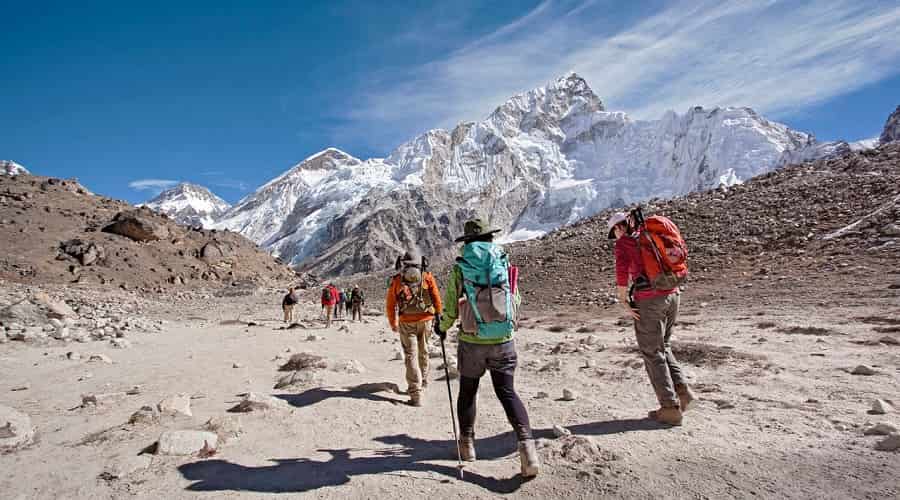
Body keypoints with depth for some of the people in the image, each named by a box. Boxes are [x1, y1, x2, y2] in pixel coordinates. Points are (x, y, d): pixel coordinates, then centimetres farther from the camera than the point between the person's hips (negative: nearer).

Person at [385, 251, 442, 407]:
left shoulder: (396, 280, 3)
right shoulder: (427, 277, 3)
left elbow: (390, 305, 6)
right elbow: (436, 298, -1)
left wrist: (393, 324, 18)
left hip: (406, 323, -1)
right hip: (425, 320, 2)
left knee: (411, 355, 2)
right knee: (423, 351, 21)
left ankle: (415, 393, -4)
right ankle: (423, 381, 40)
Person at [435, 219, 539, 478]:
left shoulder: (459, 268, -6)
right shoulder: (505, 264, 0)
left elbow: (450, 308, -4)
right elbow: (515, 301, 7)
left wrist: (442, 328, 17)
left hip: (472, 342, -1)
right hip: (504, 340, 1)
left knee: (467, 392, 19)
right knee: (507, 391, 11)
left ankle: (467, 444, 30)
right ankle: (526, 444, -5)